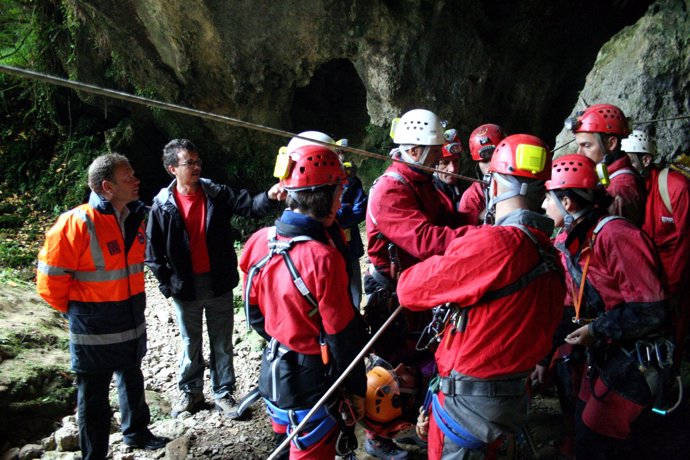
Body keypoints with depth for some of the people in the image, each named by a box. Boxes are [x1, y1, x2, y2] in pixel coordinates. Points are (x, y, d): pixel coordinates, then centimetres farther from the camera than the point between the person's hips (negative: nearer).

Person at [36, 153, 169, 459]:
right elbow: (50, 276, -16)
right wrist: (72, 308, -3)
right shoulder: (76, 223, -23)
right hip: (94, 329, -6)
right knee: (94, 397, 9)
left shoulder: (136, 217, -1)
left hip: (132, 322, 7)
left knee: (132, 382, 24)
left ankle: (136, 432, 45)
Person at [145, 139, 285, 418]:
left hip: (219, 284, 1)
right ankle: (191, 392, 36)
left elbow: (250, 206, -17)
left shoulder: (217, 194, -4)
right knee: (190, 344, 17)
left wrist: (270, 198, -37)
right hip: (184, 288, 0)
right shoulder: (163, 205, -6)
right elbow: (153, 251, -1)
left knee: (222, 343, 12)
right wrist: (167, 284, -4)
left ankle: (224, 393, 28)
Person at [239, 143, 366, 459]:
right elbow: (342, 335, -19)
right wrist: (357, 388, -5)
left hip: (272, 372, 7)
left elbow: (255, 314, 5)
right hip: (312, 383, -6)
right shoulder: (322, 257, -27)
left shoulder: (261, 241, -7)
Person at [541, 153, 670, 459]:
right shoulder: (570, 241, 3)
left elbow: (651, 311, -26)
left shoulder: (616, 236, -25)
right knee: (582, 430, 18)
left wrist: (597, 331, -20)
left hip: (632, 362, -8)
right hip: (602, 355, 9)